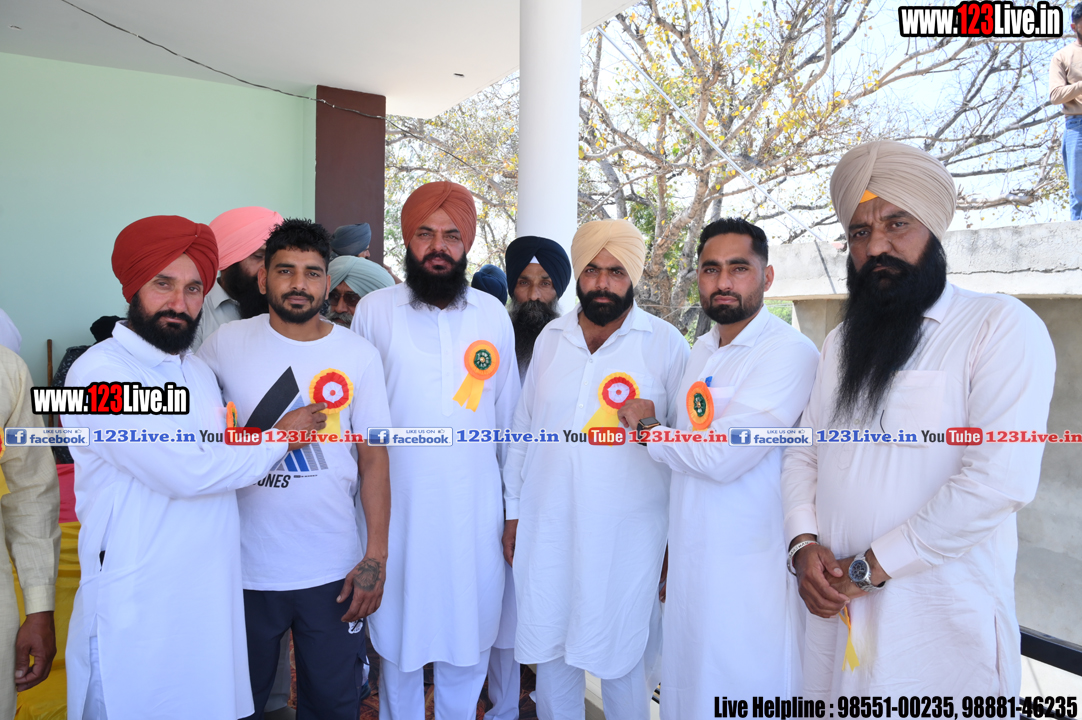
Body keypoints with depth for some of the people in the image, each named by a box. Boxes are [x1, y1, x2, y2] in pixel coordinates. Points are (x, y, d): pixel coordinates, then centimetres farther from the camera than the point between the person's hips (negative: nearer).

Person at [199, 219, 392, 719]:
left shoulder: (359, 355, -3)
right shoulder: (226, 344, -4)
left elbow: (373, 458, -2)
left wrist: (376, 557, -6)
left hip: (333, 573, 0)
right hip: (244, 566, 0)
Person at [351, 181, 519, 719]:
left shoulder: (493, 314, 4)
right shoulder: (373, 310, -2)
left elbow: (507, 414, 8)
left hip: (475, 507, 2)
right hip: (397, 500, -1)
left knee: (469, 638, 13)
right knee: (398, 636, 13)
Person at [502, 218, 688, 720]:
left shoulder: (666, 343, -4)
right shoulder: (550, 338, 6)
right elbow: (523, 427, 11)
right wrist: (513, 512, 10)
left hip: (627, 534, -3)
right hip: (546, 528, 3)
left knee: (621, 659, 8)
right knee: (549, 652, 14)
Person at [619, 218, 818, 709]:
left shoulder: (789, 352, -16)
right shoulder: (702, 351, 10)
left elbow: (721, 456, -25)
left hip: (750, 572, -7)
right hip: (689, 561, 7)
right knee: (686, 695, 18)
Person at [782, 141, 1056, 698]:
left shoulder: (1001, 326, -9)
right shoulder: (839, 343, 11)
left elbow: (1001, 479, -20)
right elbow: (803, 453, 11)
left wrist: (869, 566, -17)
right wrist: (804, 545, -7)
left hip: (942, 625, -5)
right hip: (834, 605, 5)